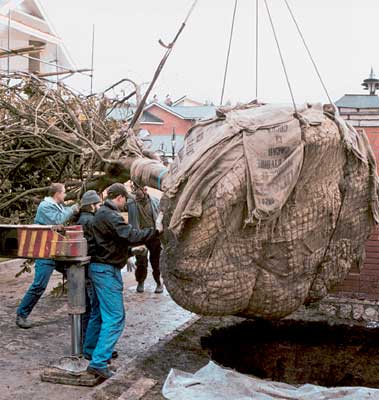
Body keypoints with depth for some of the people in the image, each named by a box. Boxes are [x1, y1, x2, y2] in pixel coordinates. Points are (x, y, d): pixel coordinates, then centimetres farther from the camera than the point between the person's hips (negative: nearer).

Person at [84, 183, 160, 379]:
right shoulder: (111, 216, -19)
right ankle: (98, 362, -10)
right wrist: (156, 230, -23)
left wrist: (130, 251, 23)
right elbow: (132, 236, -28)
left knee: (98, 313, 21)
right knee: (114, 318, -9)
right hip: (107, 270, -11)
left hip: (98, 267, 11)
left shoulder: (101, 213, 15)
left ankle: (90, 351, 34)